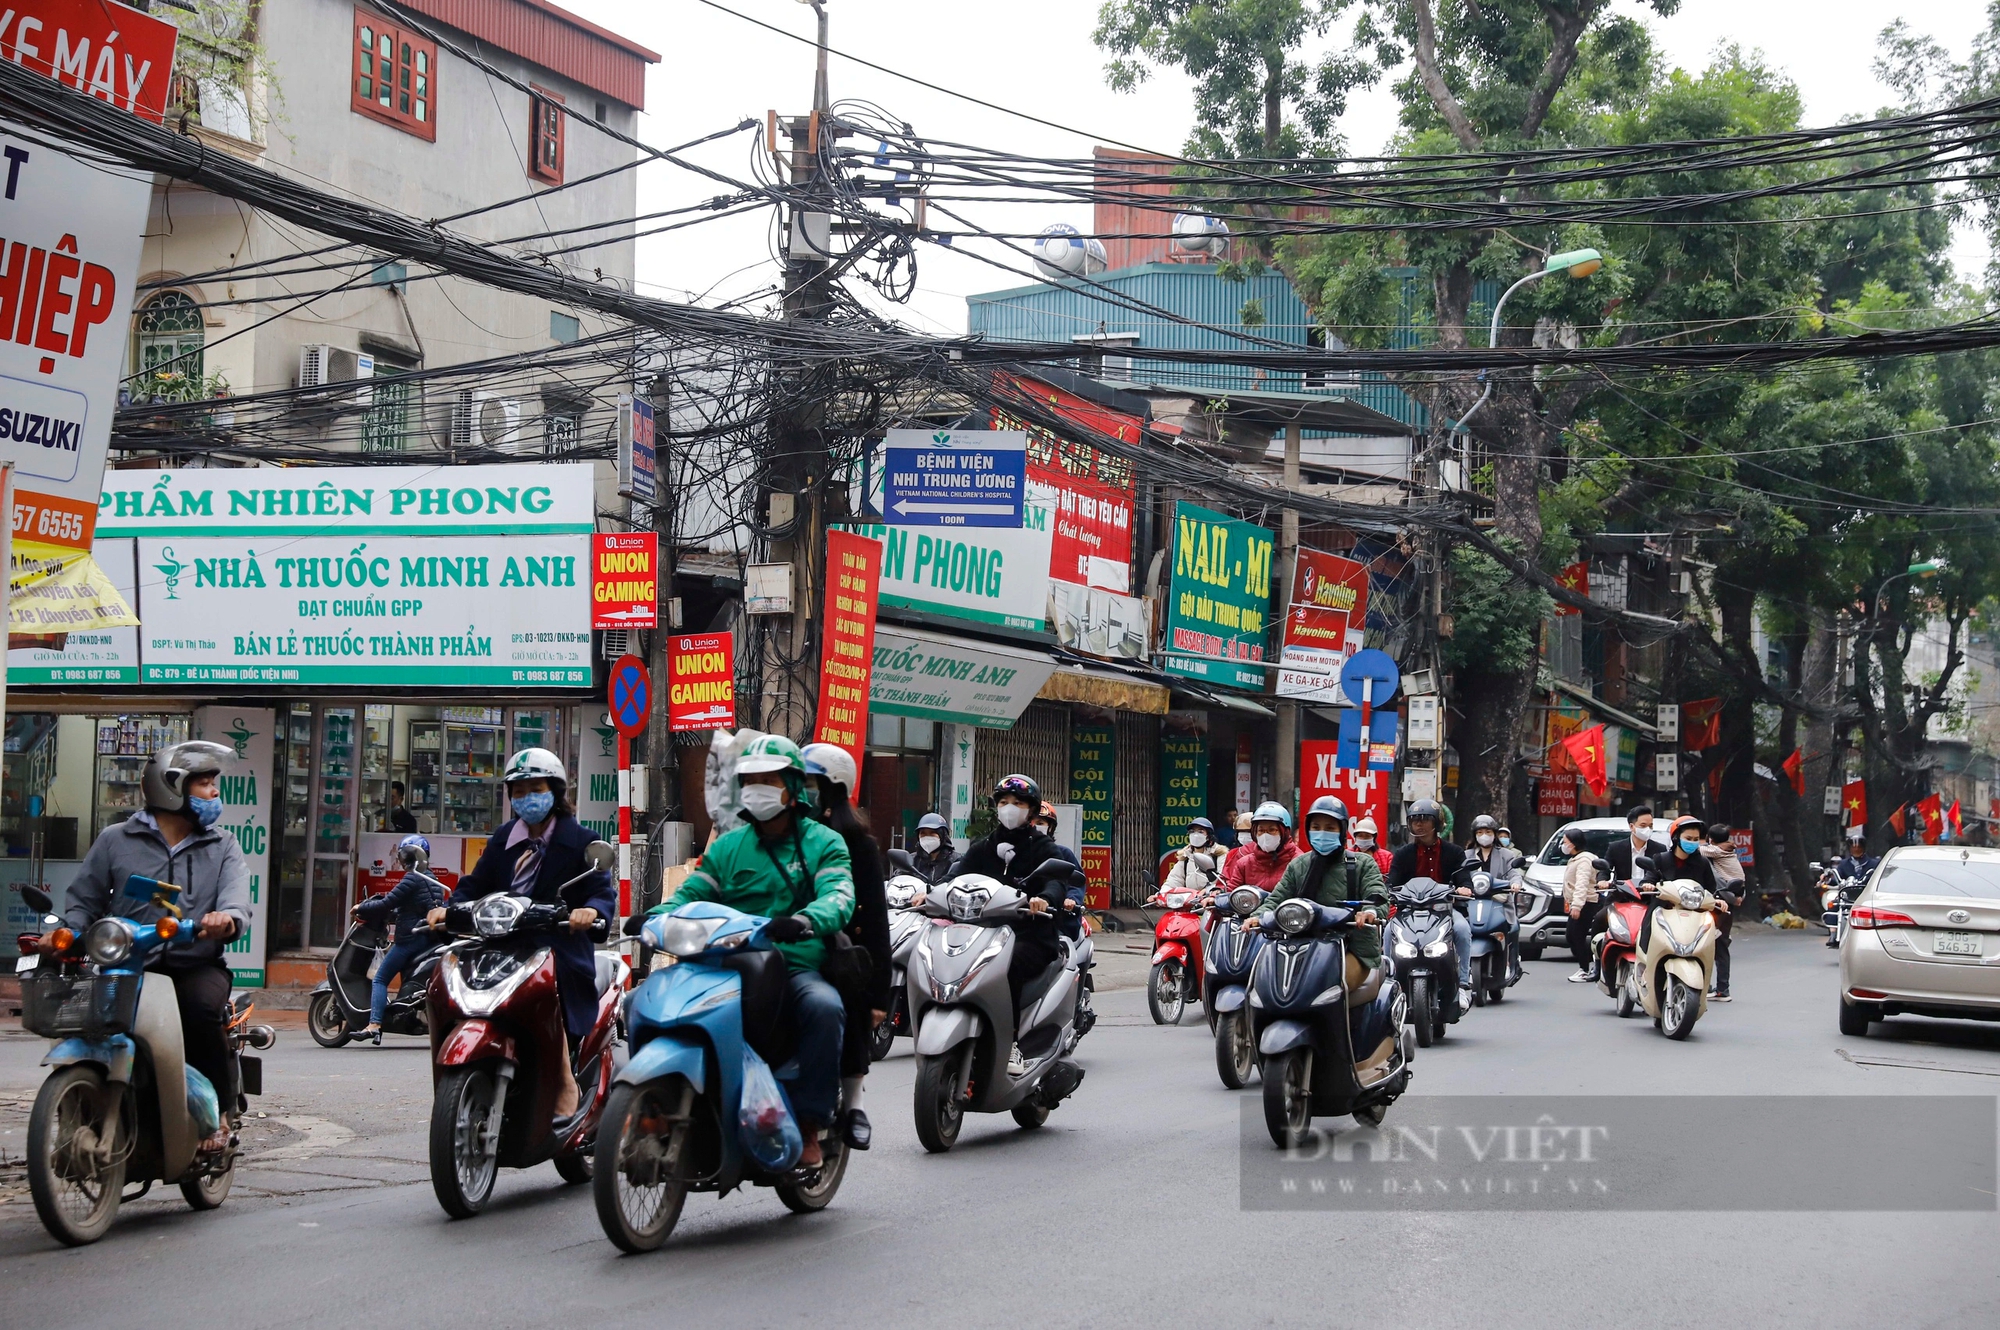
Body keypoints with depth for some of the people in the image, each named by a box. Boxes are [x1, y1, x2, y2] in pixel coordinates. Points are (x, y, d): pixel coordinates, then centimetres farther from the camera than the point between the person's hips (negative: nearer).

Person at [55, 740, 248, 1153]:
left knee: (203, 1005, -33)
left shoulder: (223, 849, 14)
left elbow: (237, 902, -4)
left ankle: (219, 1109, -14)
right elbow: (84, 898, 13)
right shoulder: (116, 840, 13)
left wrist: (227, 919, -29)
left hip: (196, 966, -1)